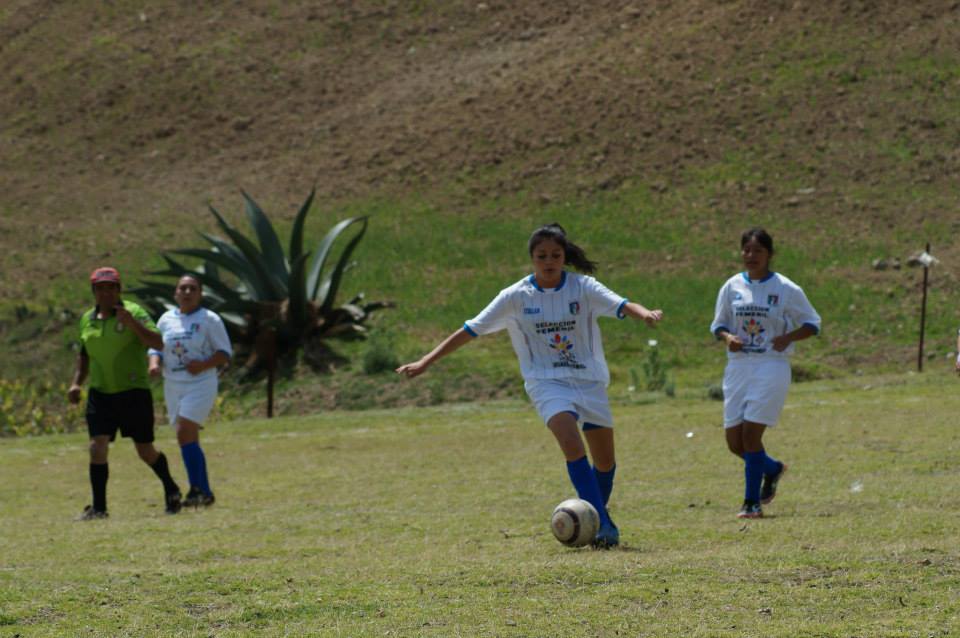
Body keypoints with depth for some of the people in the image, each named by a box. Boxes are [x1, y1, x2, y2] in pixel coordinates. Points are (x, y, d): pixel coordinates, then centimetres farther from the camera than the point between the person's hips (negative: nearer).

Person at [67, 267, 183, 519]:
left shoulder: (133, 312, -7)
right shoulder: (87, 320, 9)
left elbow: (157, 342, -18)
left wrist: (131, 322, -30)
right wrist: (76, 382, 10)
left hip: (134, 392, -4)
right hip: (100, 394, 4)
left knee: (146, 451, 6)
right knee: (97, 447, -11)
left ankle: (171, 489, 31)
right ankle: (98, 507, -6)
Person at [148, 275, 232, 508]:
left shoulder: (209, 320, -2)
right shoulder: (167, 320, 11)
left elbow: (225, 354, -2)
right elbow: (155, 347, 13)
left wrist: (204, 365, -19)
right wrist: (154, 363, -10)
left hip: (200, 384, -5)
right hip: (173, 385, 5)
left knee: (185, 434, -19)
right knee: (188, 438, 5)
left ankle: (199, 489, -15)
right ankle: (203, 492, 12)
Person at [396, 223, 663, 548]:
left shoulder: (583, 287, -4)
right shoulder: (517, 296, -4)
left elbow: (621, 305, -20)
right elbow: (471, 330, 0)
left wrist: (645, 314, -44)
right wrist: (426, 362, -3)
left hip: (590, 380, 2)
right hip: (547, 383, -2)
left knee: (605, 459, 5)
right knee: (572, 443, -27)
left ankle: (598, 518, 33)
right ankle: (601, 523, -29)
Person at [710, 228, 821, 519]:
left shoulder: (786, 289, -3)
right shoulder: (732, 287, 7)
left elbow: (812, 324, 4)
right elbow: (718, 324, 16)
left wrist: (787, 338, -14)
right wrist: (727, 337, -7)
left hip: (772, 367, -4)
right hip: (738, 366, 4)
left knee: (750, 434, -13)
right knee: (734, 441, 2)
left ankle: (752, 503, 0)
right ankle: (772, 468, 33)